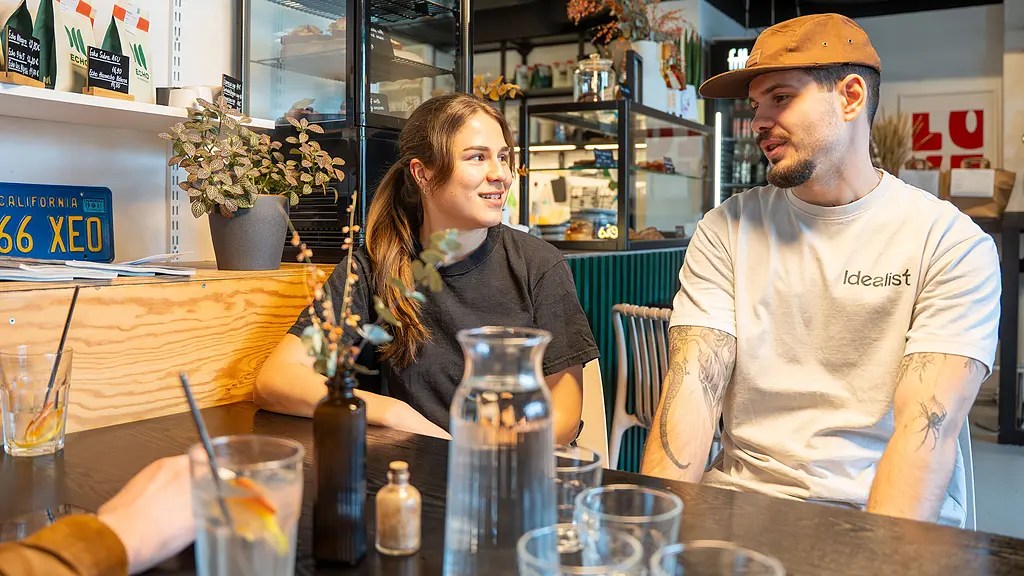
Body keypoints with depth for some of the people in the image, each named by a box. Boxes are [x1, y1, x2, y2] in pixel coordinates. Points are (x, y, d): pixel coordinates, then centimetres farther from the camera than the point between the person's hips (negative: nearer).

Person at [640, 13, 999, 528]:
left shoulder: (955, 244, -3)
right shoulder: (726, 230, 4)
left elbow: (928, 425, -12)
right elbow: (693, 386, -6)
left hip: (890, 512, -1)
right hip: (743, 495, 2)